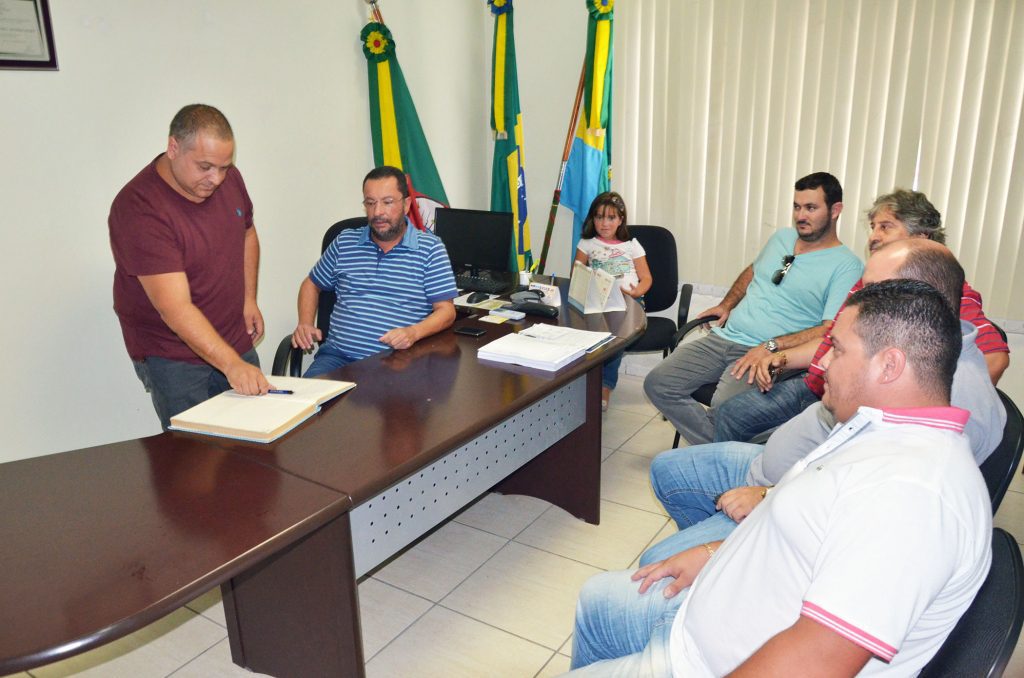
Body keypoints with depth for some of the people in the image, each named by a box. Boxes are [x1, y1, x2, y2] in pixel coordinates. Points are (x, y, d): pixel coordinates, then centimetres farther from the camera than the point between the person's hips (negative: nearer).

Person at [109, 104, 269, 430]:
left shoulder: (228, 178, -1)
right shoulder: (138, 208, -23)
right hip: (172, 356, -6)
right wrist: (232, 364, -35)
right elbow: (176, 309, -29)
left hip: (235, 342, 6)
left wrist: (249, 299, 9)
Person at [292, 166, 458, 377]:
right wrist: (305, 324, 10)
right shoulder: (344, 242, 14)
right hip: (339, 355, 3)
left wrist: (414, 332, -20)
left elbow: (446, 311, 0)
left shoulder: (430, 247, 3)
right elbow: (312, 284, 28)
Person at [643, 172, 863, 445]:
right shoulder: (782, 237, 17)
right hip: (724, 337, 7)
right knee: (657, 384, -10)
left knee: (723, 410, -35)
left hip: (770, 354, -7)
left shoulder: (846, 266, -6)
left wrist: (772, 346, -22)